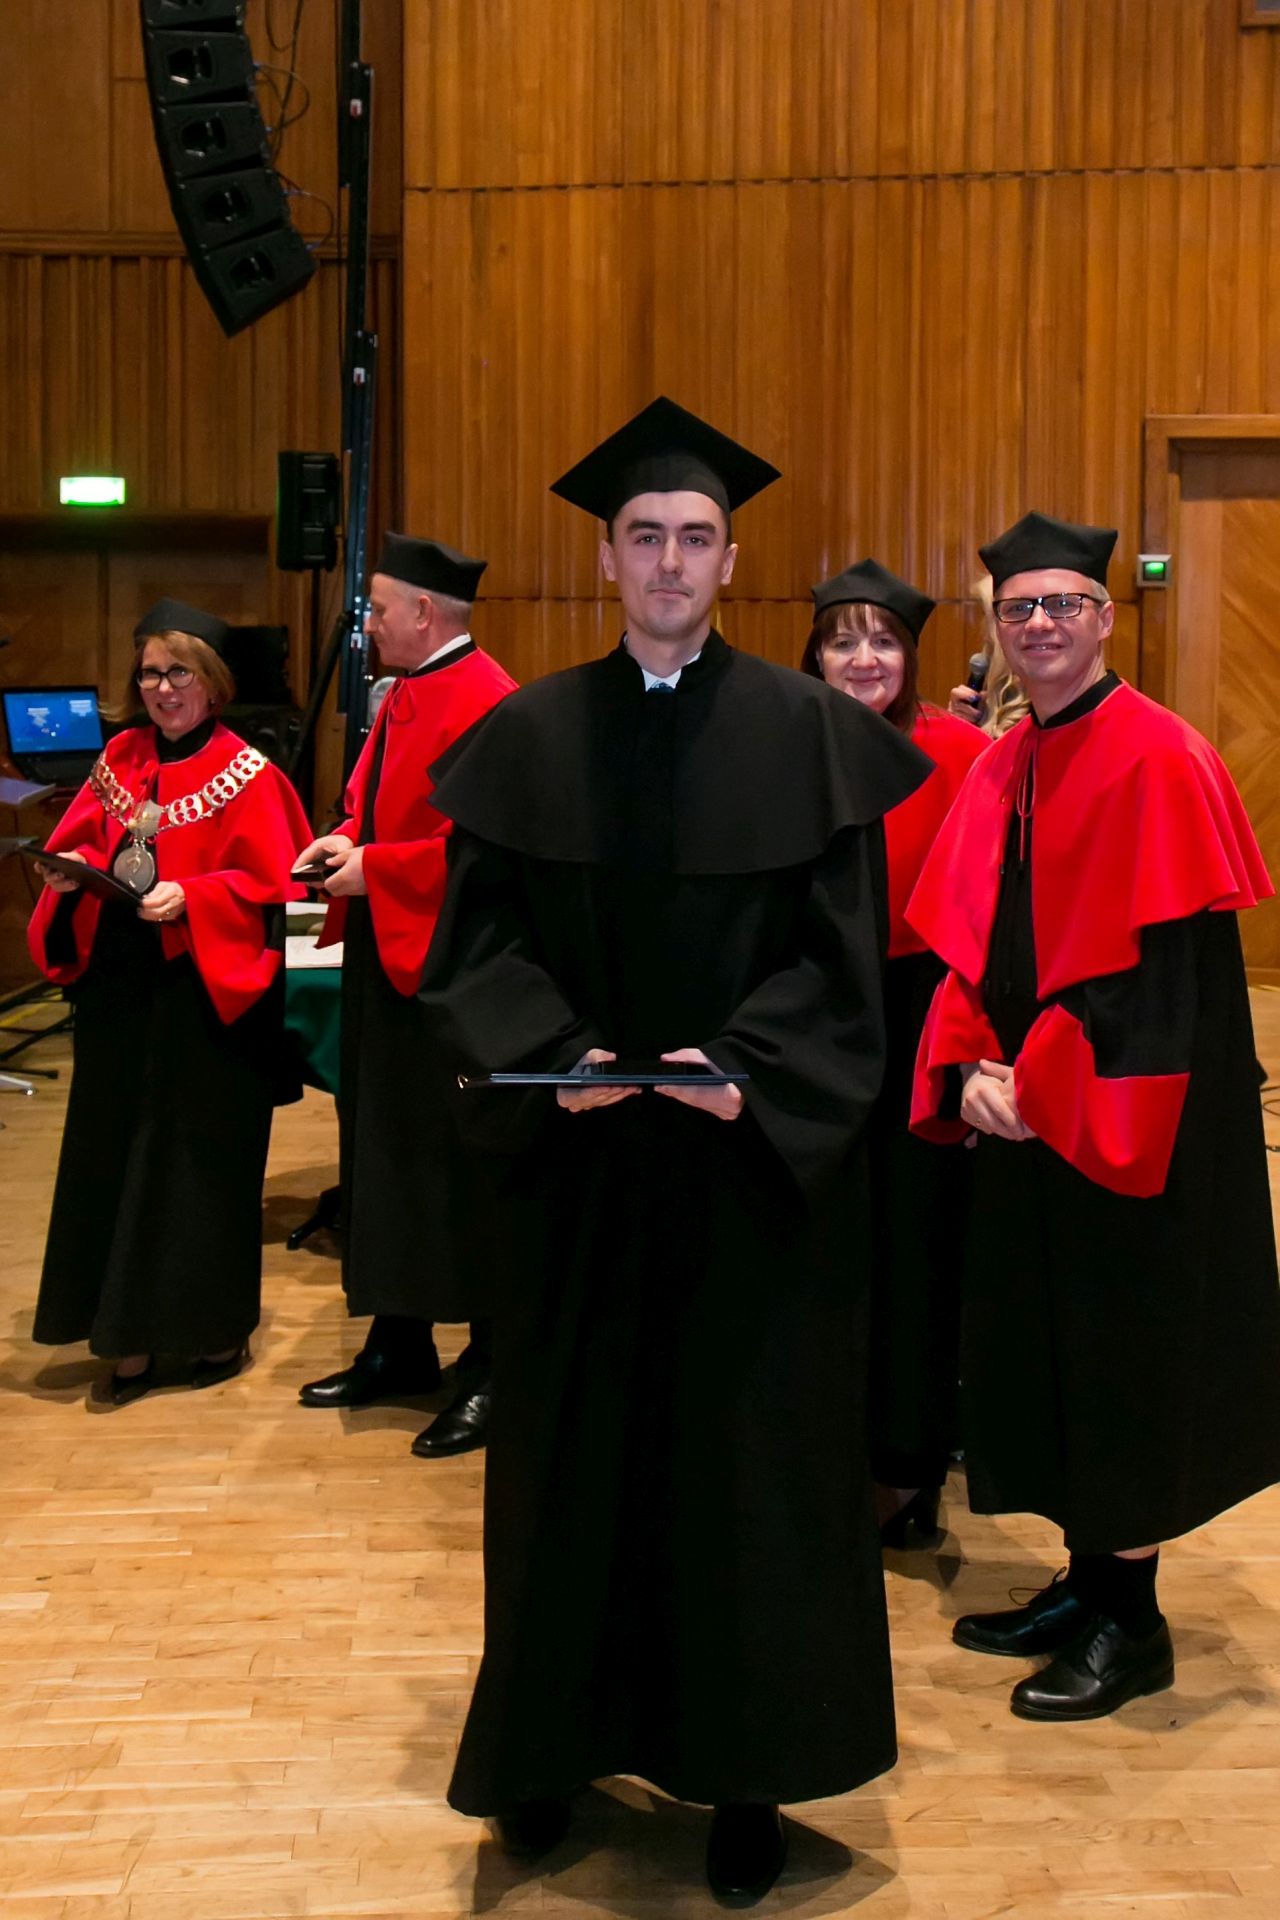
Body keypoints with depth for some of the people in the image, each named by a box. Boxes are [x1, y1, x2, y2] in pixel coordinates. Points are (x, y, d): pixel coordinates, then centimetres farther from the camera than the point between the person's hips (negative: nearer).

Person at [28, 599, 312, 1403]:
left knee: (201, 1154, 2)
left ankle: (217, 1328, 17)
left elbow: (266, 886, -10)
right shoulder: (120, 759, 10)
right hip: (118, 985, 5)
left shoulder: (246, 776, -6)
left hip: (205, 995, -5)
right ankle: (131, 1334, 16)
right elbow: (81, 844, 12)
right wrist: (72, 874, -10)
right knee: (115, 1151, 6)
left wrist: (189, 897, -23)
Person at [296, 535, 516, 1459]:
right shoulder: (406, 697, 14)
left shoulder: (487, 706, -17)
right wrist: (347, 840, 5)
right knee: (384, 1155, 16)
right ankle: (399, 1347, 29)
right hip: (385, 958, 10)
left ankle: (489, 1373, 9)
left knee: (459, 1170, -3)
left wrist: (375, 870, -17)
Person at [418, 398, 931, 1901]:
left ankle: (743, 1771, 21)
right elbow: (479, 943, 1)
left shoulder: (804, 733, -1)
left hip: (757, 1163, -1)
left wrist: (744, 1067, -20)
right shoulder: (530, 736, 4)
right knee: (575, 1450, 10)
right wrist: (554, 1052, -16)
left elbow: (841, 952, -4)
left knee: (750, 1459, 6)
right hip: (580, 1159, 2)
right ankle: (561, 1740, 27)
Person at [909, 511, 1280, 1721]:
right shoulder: (1000, 769, 10)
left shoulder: (1157, 761, -13)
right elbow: (963, 941, 9)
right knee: (1043, 1350, 14)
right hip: (1024, 1116, 7)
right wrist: (968, 1069, -7)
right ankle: (1087, 1580, 29)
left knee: (1121, 1357, 2)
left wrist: (1041, 1088, -19)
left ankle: (1130, 1622, 17)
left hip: (1121, 1126, -7)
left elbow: (1161, 962, -18)